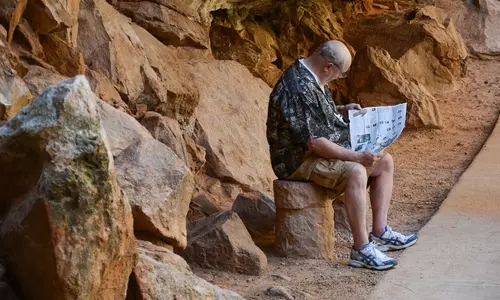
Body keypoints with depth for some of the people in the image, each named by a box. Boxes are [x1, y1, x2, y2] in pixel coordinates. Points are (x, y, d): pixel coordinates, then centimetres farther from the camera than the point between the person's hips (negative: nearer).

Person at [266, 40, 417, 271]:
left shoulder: (311, 78, 7)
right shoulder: (298, 89, -26)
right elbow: (314, 142, -29)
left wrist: (342, 110, 10)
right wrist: (357, 157, -26)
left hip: (326, 149, 11)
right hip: (299, 159, -11)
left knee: (385, 162, 6)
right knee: (356, 172, -34)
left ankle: (380, 233, 6)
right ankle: (361, 250, -28)